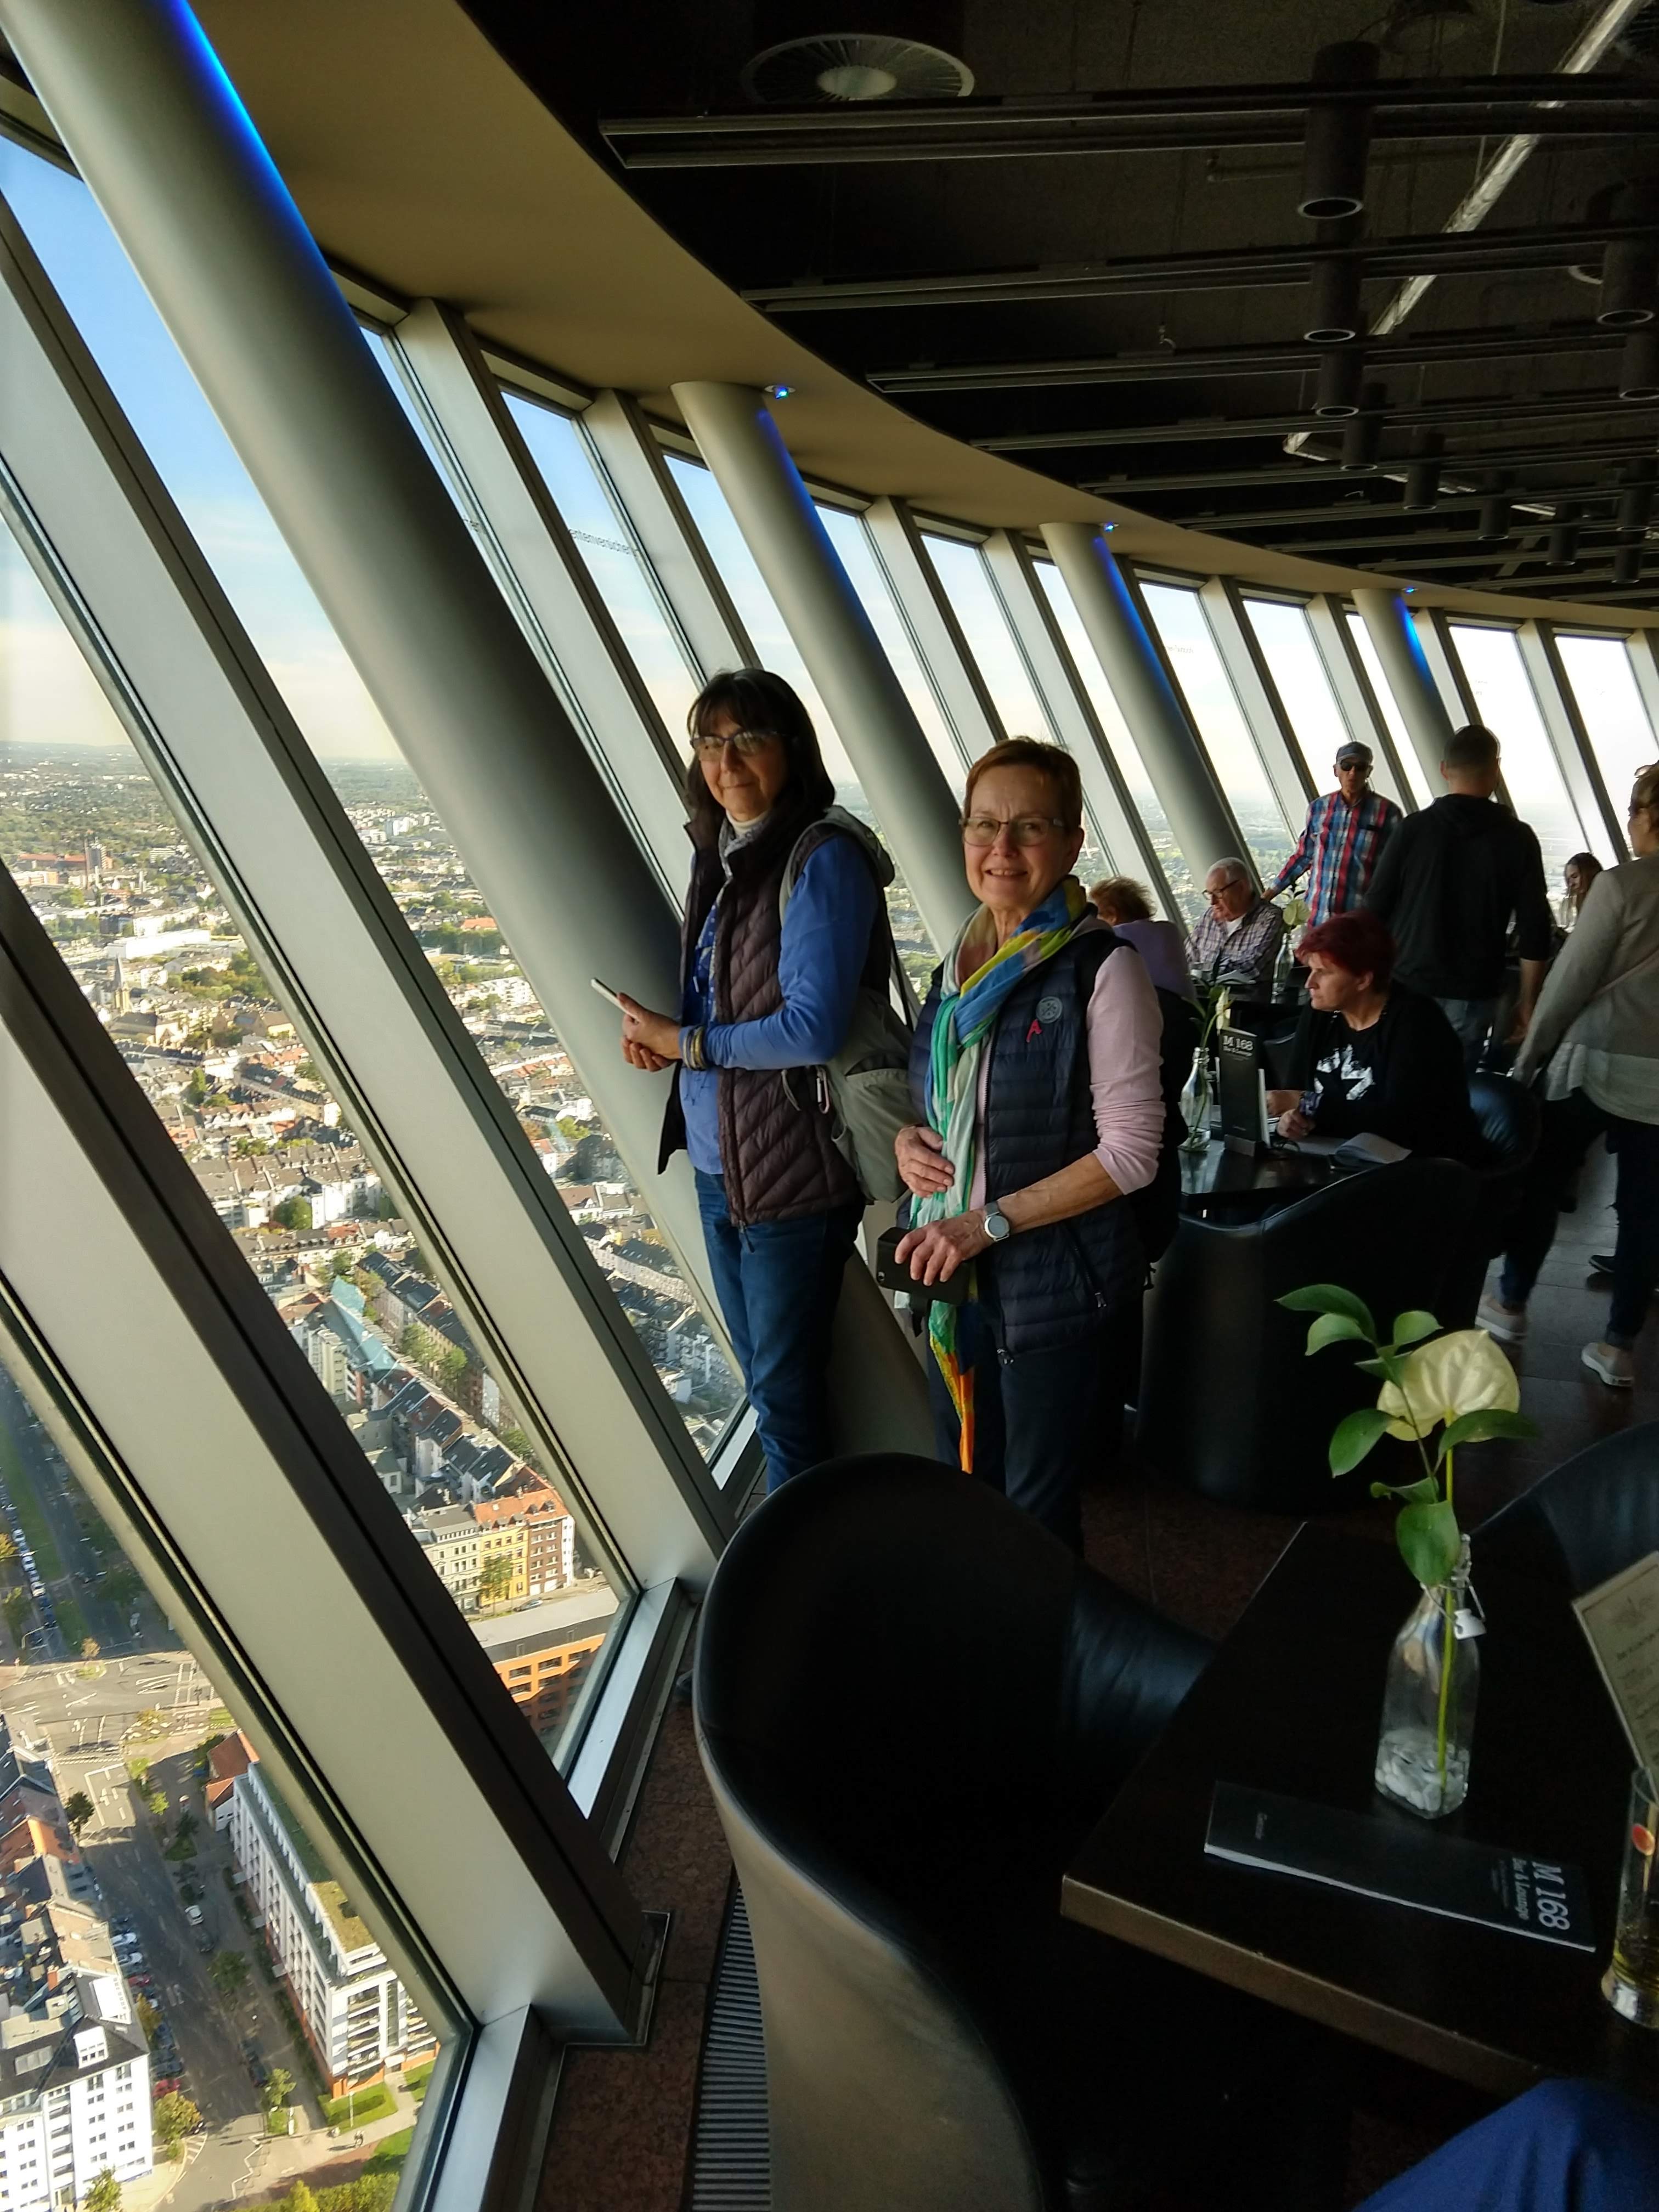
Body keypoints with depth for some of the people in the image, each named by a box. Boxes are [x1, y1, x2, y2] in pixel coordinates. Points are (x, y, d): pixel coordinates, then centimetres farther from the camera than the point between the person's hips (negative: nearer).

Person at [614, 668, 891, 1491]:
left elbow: (814, 1029, -23)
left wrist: (684, 1042, -13)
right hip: (717, 1161, 9)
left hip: (791, 1168, -8)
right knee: (763, 1378, 22)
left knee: (786, 1391, 6)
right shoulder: (720, 855, 9)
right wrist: (652, 1027, -1)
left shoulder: (822, 857, -17)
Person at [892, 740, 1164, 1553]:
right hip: (954, 1277, 6)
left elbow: (1130, 1151, -16)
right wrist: (907, 1140, -3)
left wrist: (990, 1221, -19)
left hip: (1057, 1286, -6)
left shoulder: (1101, 968, -13)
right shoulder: (961, 962, 8)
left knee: (1036, 1516, 9)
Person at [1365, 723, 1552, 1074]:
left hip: (1408, 987, 0)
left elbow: (1375, 911, -1)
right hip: (1471, 996, 0)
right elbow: (1535, 930, -1)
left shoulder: (1413, 828, -3)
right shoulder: (1517, 839, -2)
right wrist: (1528, 1002, 7)